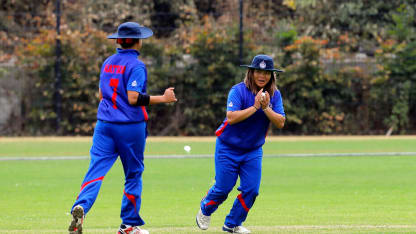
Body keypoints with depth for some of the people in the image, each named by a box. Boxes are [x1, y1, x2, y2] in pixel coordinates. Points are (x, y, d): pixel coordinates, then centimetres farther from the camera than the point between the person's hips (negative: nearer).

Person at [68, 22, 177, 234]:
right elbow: (134, 98, -17)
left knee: (96, 169, -6)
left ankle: (81, 206, -31)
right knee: (133, 174, 9)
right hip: (130, 127, -5)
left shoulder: (108, 63, 13)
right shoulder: (136, 65, -8)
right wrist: (162, 98, -11)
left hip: (104, 125, 5)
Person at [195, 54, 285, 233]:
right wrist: (255, 107, -31)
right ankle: (205, 209, 32)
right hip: (228, 149, -4)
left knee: (251, 189, -4)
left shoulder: (274, 95, -3)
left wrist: (266, 108, -26)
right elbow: (231, 117, -29)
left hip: (253, 151, 4)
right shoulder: (238, 91, -17)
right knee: (223, 187, 0)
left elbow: (280, 123, -12)